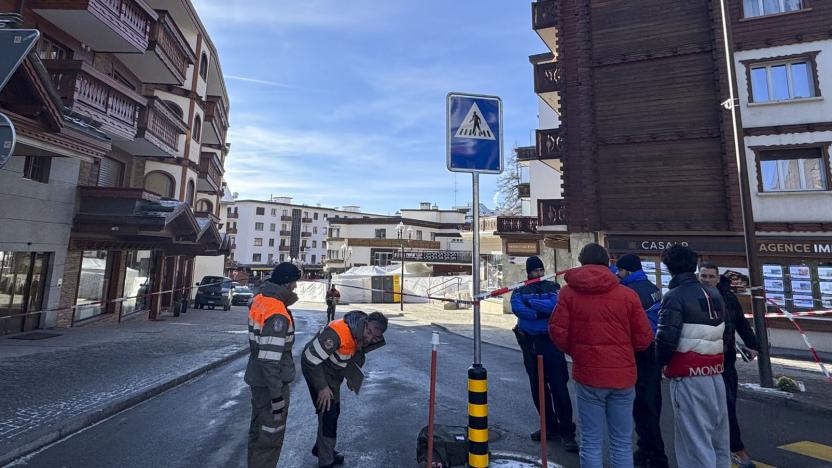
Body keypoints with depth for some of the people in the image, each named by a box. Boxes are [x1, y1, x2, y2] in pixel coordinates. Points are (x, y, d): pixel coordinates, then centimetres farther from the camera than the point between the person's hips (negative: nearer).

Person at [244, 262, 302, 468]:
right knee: (272, 435, 8)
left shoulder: (259, 300, 0)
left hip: (256, 378, 9)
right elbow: (270, 360, -29)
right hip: (269, 382, -9)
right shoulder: (277, 315, -29)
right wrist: (277, 395, -23)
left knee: (258, 429, 25)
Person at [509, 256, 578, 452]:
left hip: (551, 341, -3)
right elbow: (517, 308, -12)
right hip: (529, 343, 3)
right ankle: (550, 425, 30)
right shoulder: (520, 290, 7)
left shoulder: (553, 287, 4)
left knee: (558, 386, -2)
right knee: (537, 387, 13)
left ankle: (566, 430, 11)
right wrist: (542, 313, -18)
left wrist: (531, 301, -16)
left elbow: (555, 305, -16)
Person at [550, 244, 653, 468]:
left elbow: (558, 332, -9)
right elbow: (644, 338, -1)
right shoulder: (628, 294, -5)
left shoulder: (568, 292, -6)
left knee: (591, 442, 10)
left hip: (588, 375, -1)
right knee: (622, 442, 16)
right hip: (623, 375, 1)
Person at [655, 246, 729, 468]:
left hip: (688, 377, -8)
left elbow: (667, 338, -20)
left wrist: (662, 362, -2)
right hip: (715, 374, 8)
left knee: (696, 442, 2)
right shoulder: (714, 294, 10)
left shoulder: (675, 296, -15)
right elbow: (723, 333, 13)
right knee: (717, 440, 21)